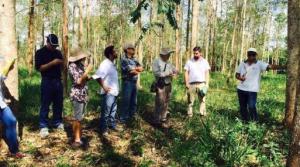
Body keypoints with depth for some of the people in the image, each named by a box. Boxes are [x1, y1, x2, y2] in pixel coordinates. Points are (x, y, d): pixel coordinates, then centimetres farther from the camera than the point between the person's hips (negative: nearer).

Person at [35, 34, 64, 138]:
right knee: (45, 105, -2)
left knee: (58, 104, 10)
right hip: (47, 81, -5)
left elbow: (62, 65, 20)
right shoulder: (40, 53, -3)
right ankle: (43, 127, 3)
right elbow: (39, 68, -12)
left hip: (58, 81, 5)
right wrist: (52, 63, -20)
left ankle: (58, 123, 22)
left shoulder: (58, 53, 13)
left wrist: (61, 62, -4)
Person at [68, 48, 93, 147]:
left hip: (84, 95, 8)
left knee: (80, 118, 13)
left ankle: (78, 137, 22)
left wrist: (89, 77, 1)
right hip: (77, 95, -8)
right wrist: (87, 71, -19)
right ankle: (77, 139, 0)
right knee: (77, 118, -5)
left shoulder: (81, 65, 10)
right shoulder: (72, 66, -13)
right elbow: (79, 81, -20)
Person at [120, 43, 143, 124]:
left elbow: (141, 68, 5)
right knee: (126, 101, -4)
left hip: (134, 82, 8)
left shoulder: (134, 59, 14)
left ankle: (131, 116, 24)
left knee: (134, 101, 13)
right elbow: (130, 71, -17)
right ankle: (123, 118, 4)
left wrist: (134, 69, -11)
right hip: (127, 82, -8)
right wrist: (137, 70, 0)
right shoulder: (124, 59, -9)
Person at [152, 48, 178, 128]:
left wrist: (175, 72, -10)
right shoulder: (156, 62, -8)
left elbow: (174, 70, 14)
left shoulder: (168, 63, 13)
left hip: (168, 85, 8)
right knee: (160, 103, -8)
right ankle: (157, 121, -1)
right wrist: (167, 74, -23)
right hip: (160, 85, -7)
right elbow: (156, 73, -19)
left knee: (166, 103, 12)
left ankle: (163, 119, 22)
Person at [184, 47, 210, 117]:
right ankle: (189, 114, 7)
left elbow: (207, 73, 8)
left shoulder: (204, 62, 9)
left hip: (202, 84, 0)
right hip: (191, 84, 0)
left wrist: (207, 84, -2)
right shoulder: (189, 61, 8)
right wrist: (186, 83, -1)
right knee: (190, 101, 2)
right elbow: (186, 73, 7)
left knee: (202, 100, -4)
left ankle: (203, 114, 1)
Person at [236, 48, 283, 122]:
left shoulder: (259, 64, -4)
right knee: (242, 108, 11)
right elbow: (237, 75, 11)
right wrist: (240, 78, -11)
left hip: (252, 90, -4)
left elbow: (270, 66, -16)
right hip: (241, 89, 4)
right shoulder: (242, 64, 6)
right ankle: (245, 122, 26)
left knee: (251, 107, -13)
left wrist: (282, 67, -30)